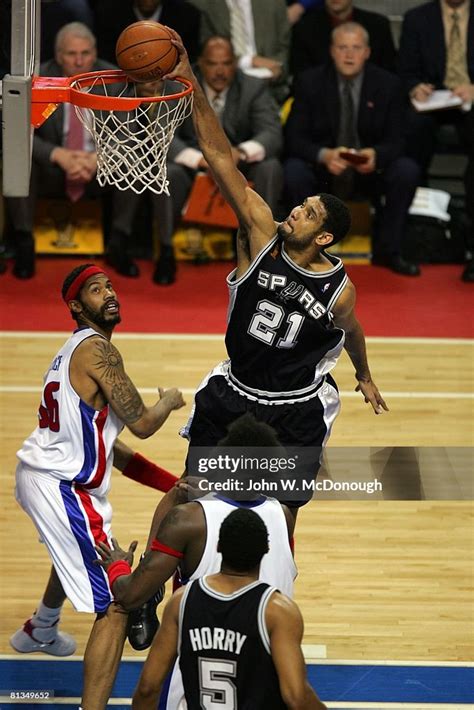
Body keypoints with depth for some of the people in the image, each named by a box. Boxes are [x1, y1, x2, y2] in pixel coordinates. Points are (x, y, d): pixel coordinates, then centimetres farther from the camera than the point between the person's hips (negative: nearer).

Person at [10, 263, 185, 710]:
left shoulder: (75, 347, 12)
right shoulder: (98, 350, -17)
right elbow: (141, 424, -18)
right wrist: (170, 401, 2)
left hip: (37, 472, 11)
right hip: (61, 486, -11)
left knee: (75, 551, 42)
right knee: (117, 604, -13)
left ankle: (40, 631, 68)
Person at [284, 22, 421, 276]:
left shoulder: (387, 84, -4)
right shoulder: (310, 82, -7)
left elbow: (394, 140, -5)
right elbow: (294, 138, -10)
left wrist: (375, 155, -30)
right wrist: (324, 155, -32)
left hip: (370, 170, 1)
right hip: (321, 168, -1)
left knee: (408, 171, -26)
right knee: (294, 172, -32)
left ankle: (387, 250, -10)